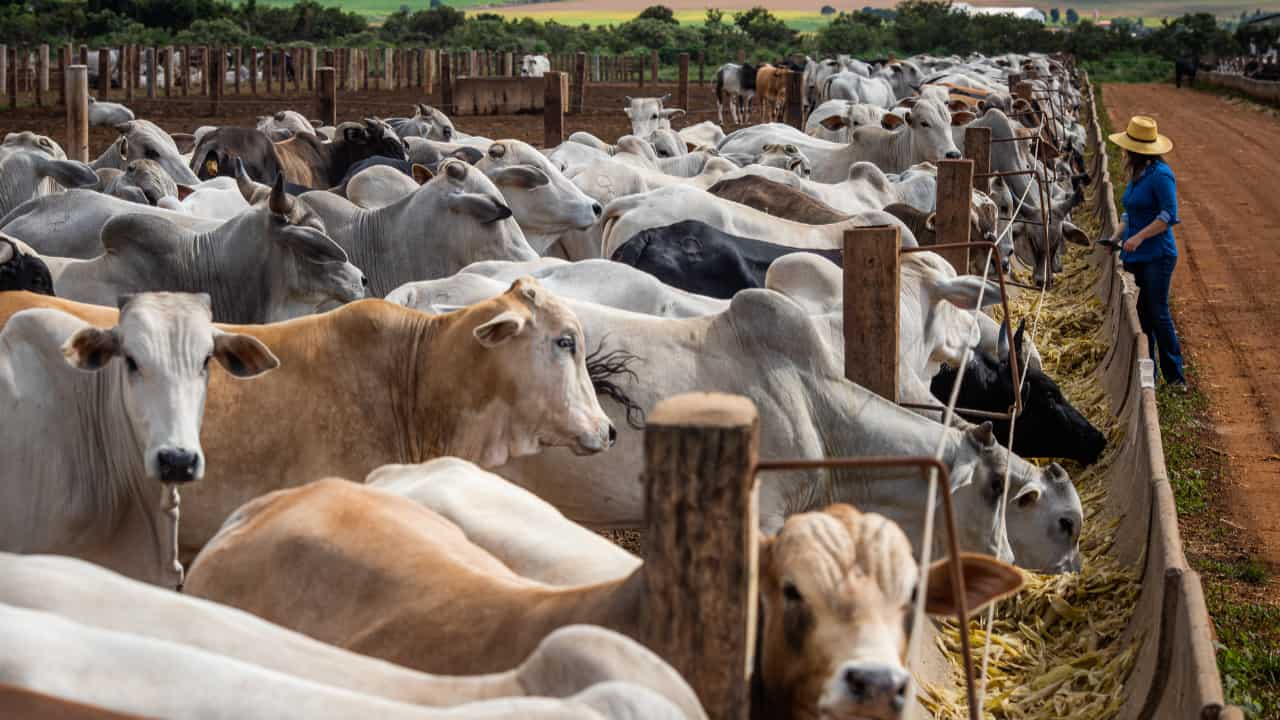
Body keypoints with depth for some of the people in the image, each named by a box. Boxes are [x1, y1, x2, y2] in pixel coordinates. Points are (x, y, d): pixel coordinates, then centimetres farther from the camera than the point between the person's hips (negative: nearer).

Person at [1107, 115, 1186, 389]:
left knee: (1158, 314, -7)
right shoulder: (1136, 175, 13)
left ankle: (1174, 376, 0)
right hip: (1135, 257, 9)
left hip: (1157, 256, -9)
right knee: (1141, 315, 9)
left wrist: (1139, 236, -22)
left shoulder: (1160, 175, -14)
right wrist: (1117, 237, 10)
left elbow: (1169, 215, -19)